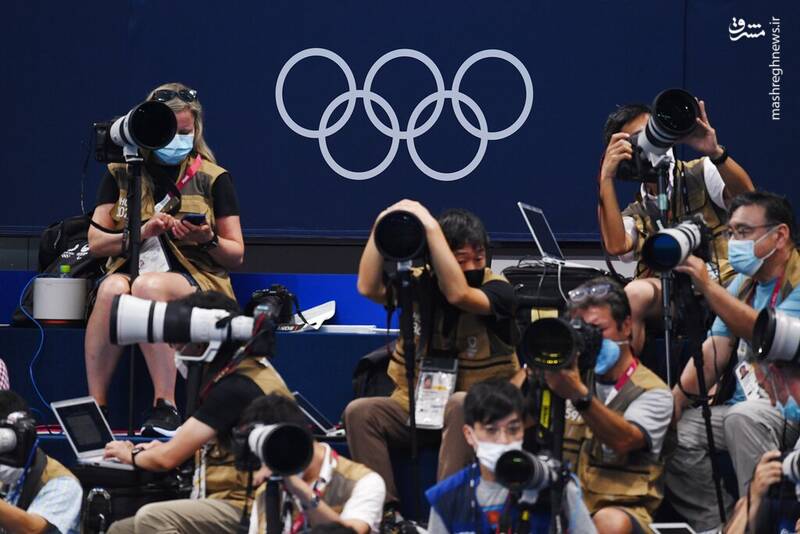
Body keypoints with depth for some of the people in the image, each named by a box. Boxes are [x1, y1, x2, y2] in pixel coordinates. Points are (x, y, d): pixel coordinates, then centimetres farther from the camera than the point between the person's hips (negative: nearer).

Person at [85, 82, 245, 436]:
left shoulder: (212, 178, 9)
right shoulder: (121, 173, 14)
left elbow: (236, 255, 9)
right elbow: (95, 243, 8)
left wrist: (208, 240, -13)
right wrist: (140, 233, -9)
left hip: (197, 281, -2)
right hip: (129, 270, 2)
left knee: (148, 286, -38)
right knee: (112, 288, -36)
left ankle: (166, 407, -41)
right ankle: (95, 406, -36)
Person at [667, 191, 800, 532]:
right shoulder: (743, 283, 15)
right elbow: (715, 350, 10)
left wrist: (708, 287, -32)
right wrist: (677, 398, -6)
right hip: (747, 403, 8)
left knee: (743, 417, -36)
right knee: (675, 434, -13)